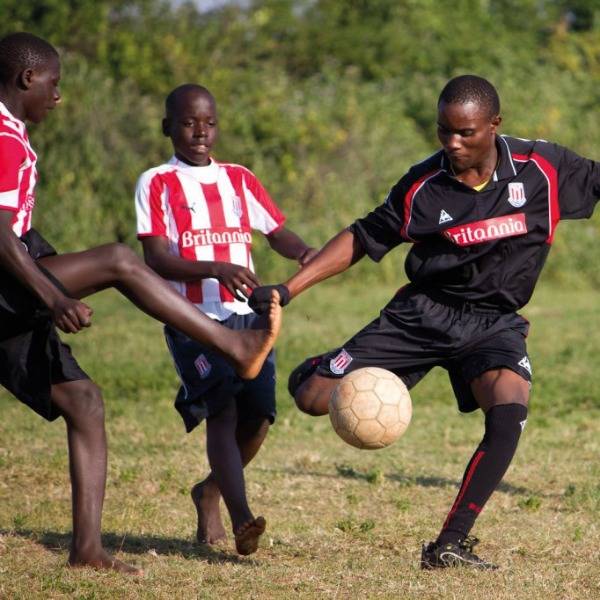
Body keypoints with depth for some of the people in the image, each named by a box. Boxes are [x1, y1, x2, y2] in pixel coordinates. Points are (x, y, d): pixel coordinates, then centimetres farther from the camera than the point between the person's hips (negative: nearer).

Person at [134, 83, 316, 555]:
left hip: (245, 315, 5)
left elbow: (276, 232, 13)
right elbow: (157, 259, -10)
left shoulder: (239, 179, 16)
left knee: (258, 414, -4)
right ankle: (241, 519, -30)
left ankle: (210, 493, 23)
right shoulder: (157, 184, 1)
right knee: (222, 410, -21)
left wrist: (303, 251, -12)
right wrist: (218, 270, -26)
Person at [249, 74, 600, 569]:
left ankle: (450, 544, -20)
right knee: (314, 399, -11)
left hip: (495, 321, 0)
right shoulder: (423, 185, -10)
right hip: (423, 312, 0)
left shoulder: (542, 168, -11)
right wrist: (290, 288, -5)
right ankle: (317, 372, 29)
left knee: (510, 413, -30)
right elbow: (364, 238, 0)